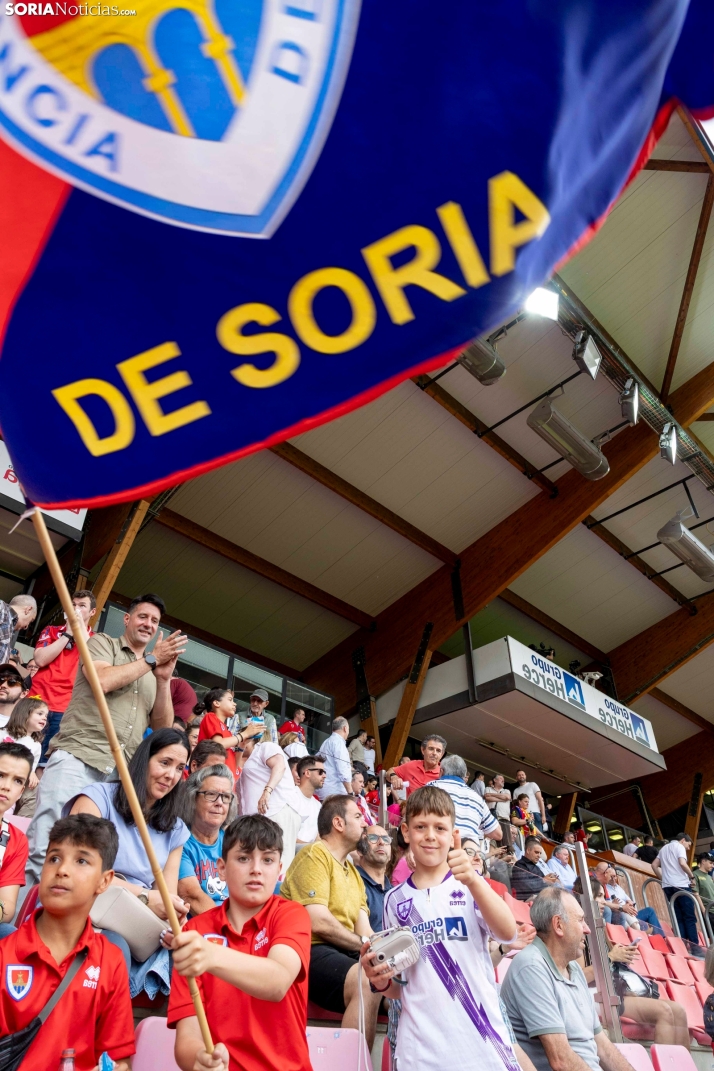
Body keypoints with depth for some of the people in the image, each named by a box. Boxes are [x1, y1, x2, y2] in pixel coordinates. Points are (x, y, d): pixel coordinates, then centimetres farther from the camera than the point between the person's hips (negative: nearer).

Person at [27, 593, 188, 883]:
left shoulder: (155, 671, 21)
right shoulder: (102, 643, 9)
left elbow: (163, 727, 14)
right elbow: (103, 680, -13)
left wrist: (164, 679, -1)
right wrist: (152, 659, -3)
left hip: (121, 774, 4)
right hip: (77, 759, -4)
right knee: (46, 847, -11)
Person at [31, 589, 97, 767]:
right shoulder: (51, 630, 14)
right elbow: (40, 659, -2)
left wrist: (81, 627, -5)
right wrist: (68, 634, -1)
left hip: (65, 711, -1)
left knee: (45, 763, -4)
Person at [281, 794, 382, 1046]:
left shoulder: (353, 872, 23)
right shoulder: (315, 854, -6)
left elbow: (364, 931, 12)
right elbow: (317, 922, -17)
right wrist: (366, 945, -8)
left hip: (346, 952, 9)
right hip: (312, 950, -8)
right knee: (367, 981, -32)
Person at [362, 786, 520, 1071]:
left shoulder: (470, 885, -1)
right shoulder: (395, 900, 5)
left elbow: (508, 933, -20)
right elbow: (399, 985, 13)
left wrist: (472, 880, -35)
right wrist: (380, 981, -8)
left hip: (479, 1037, -2)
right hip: (419, 1044, 2)